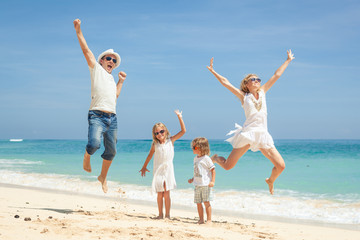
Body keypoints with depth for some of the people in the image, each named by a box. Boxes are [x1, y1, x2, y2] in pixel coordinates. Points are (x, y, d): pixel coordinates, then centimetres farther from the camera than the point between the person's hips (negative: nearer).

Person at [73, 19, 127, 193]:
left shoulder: (112, 79, 28)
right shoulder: (96, 69, 11)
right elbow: (86, 50, 4)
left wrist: (121, 82, 28)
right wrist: (78, 31, 1)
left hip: (112, 118, 6)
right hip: (97, 115, -6)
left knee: (111, 151, 7)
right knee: (94, 143, -26)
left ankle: (103, 177, 26)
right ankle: (87, 156, 8)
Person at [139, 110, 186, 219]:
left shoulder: (171, 140, -2)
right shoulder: (155, 144, 2)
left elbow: (183, 131, -7)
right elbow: (150, 155, 17)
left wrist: (179, 117, -12)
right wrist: (144, 167, 24)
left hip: (168, 169, -1)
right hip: (158, 170, 1)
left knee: (166, 194, -3)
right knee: (160, 194, 4)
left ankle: (167, 215, 5)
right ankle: (160, 214, 14)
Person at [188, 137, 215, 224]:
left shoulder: (206, 158, -10)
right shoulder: (195, 159, 14)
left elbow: (213, 170, -10)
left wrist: (212, 181, -17)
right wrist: (192, 179, 20)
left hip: (206, 184, -7)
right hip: (197, 185, 7)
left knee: (206, 202, -6)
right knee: (198, 203, 8)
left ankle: (209, 219, 1)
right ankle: (201, 219, 17)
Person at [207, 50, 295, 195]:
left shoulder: (262, 92, 17)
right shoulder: (244, 97, 9)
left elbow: (277, 75, 22)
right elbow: (225, 82, 10)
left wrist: (288, 60, 29)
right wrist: (213, 71, 8)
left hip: (263, 135, 3)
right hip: (247, 134, -3)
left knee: (280, 166, -9)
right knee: (228, 166, -3)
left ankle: (270, 180, 26)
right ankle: (215, 158, 35)